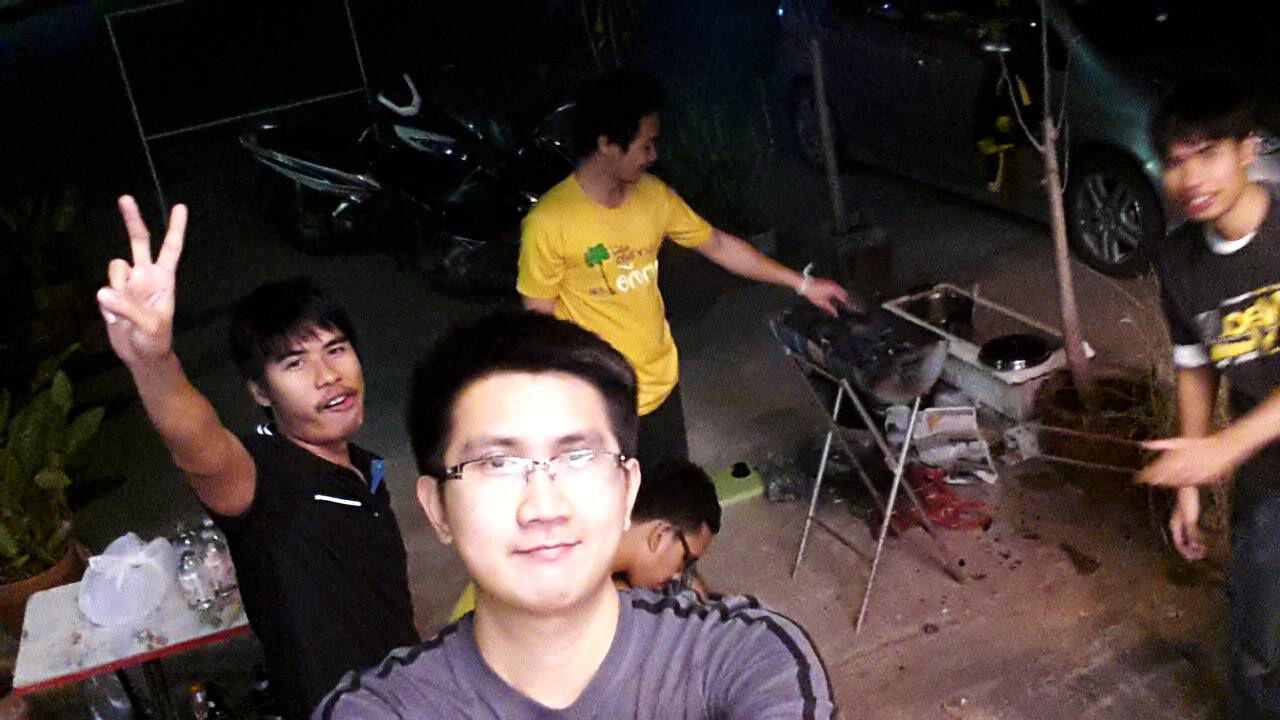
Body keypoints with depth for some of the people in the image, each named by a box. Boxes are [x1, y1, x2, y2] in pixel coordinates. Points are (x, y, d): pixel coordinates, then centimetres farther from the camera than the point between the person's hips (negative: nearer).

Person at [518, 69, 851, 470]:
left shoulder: (653, 195, -5)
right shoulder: (548, 223, -23)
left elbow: (718, 245, 7)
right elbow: (541, 321, -15)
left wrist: (801, 283, 8)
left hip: (662, 381, 6)